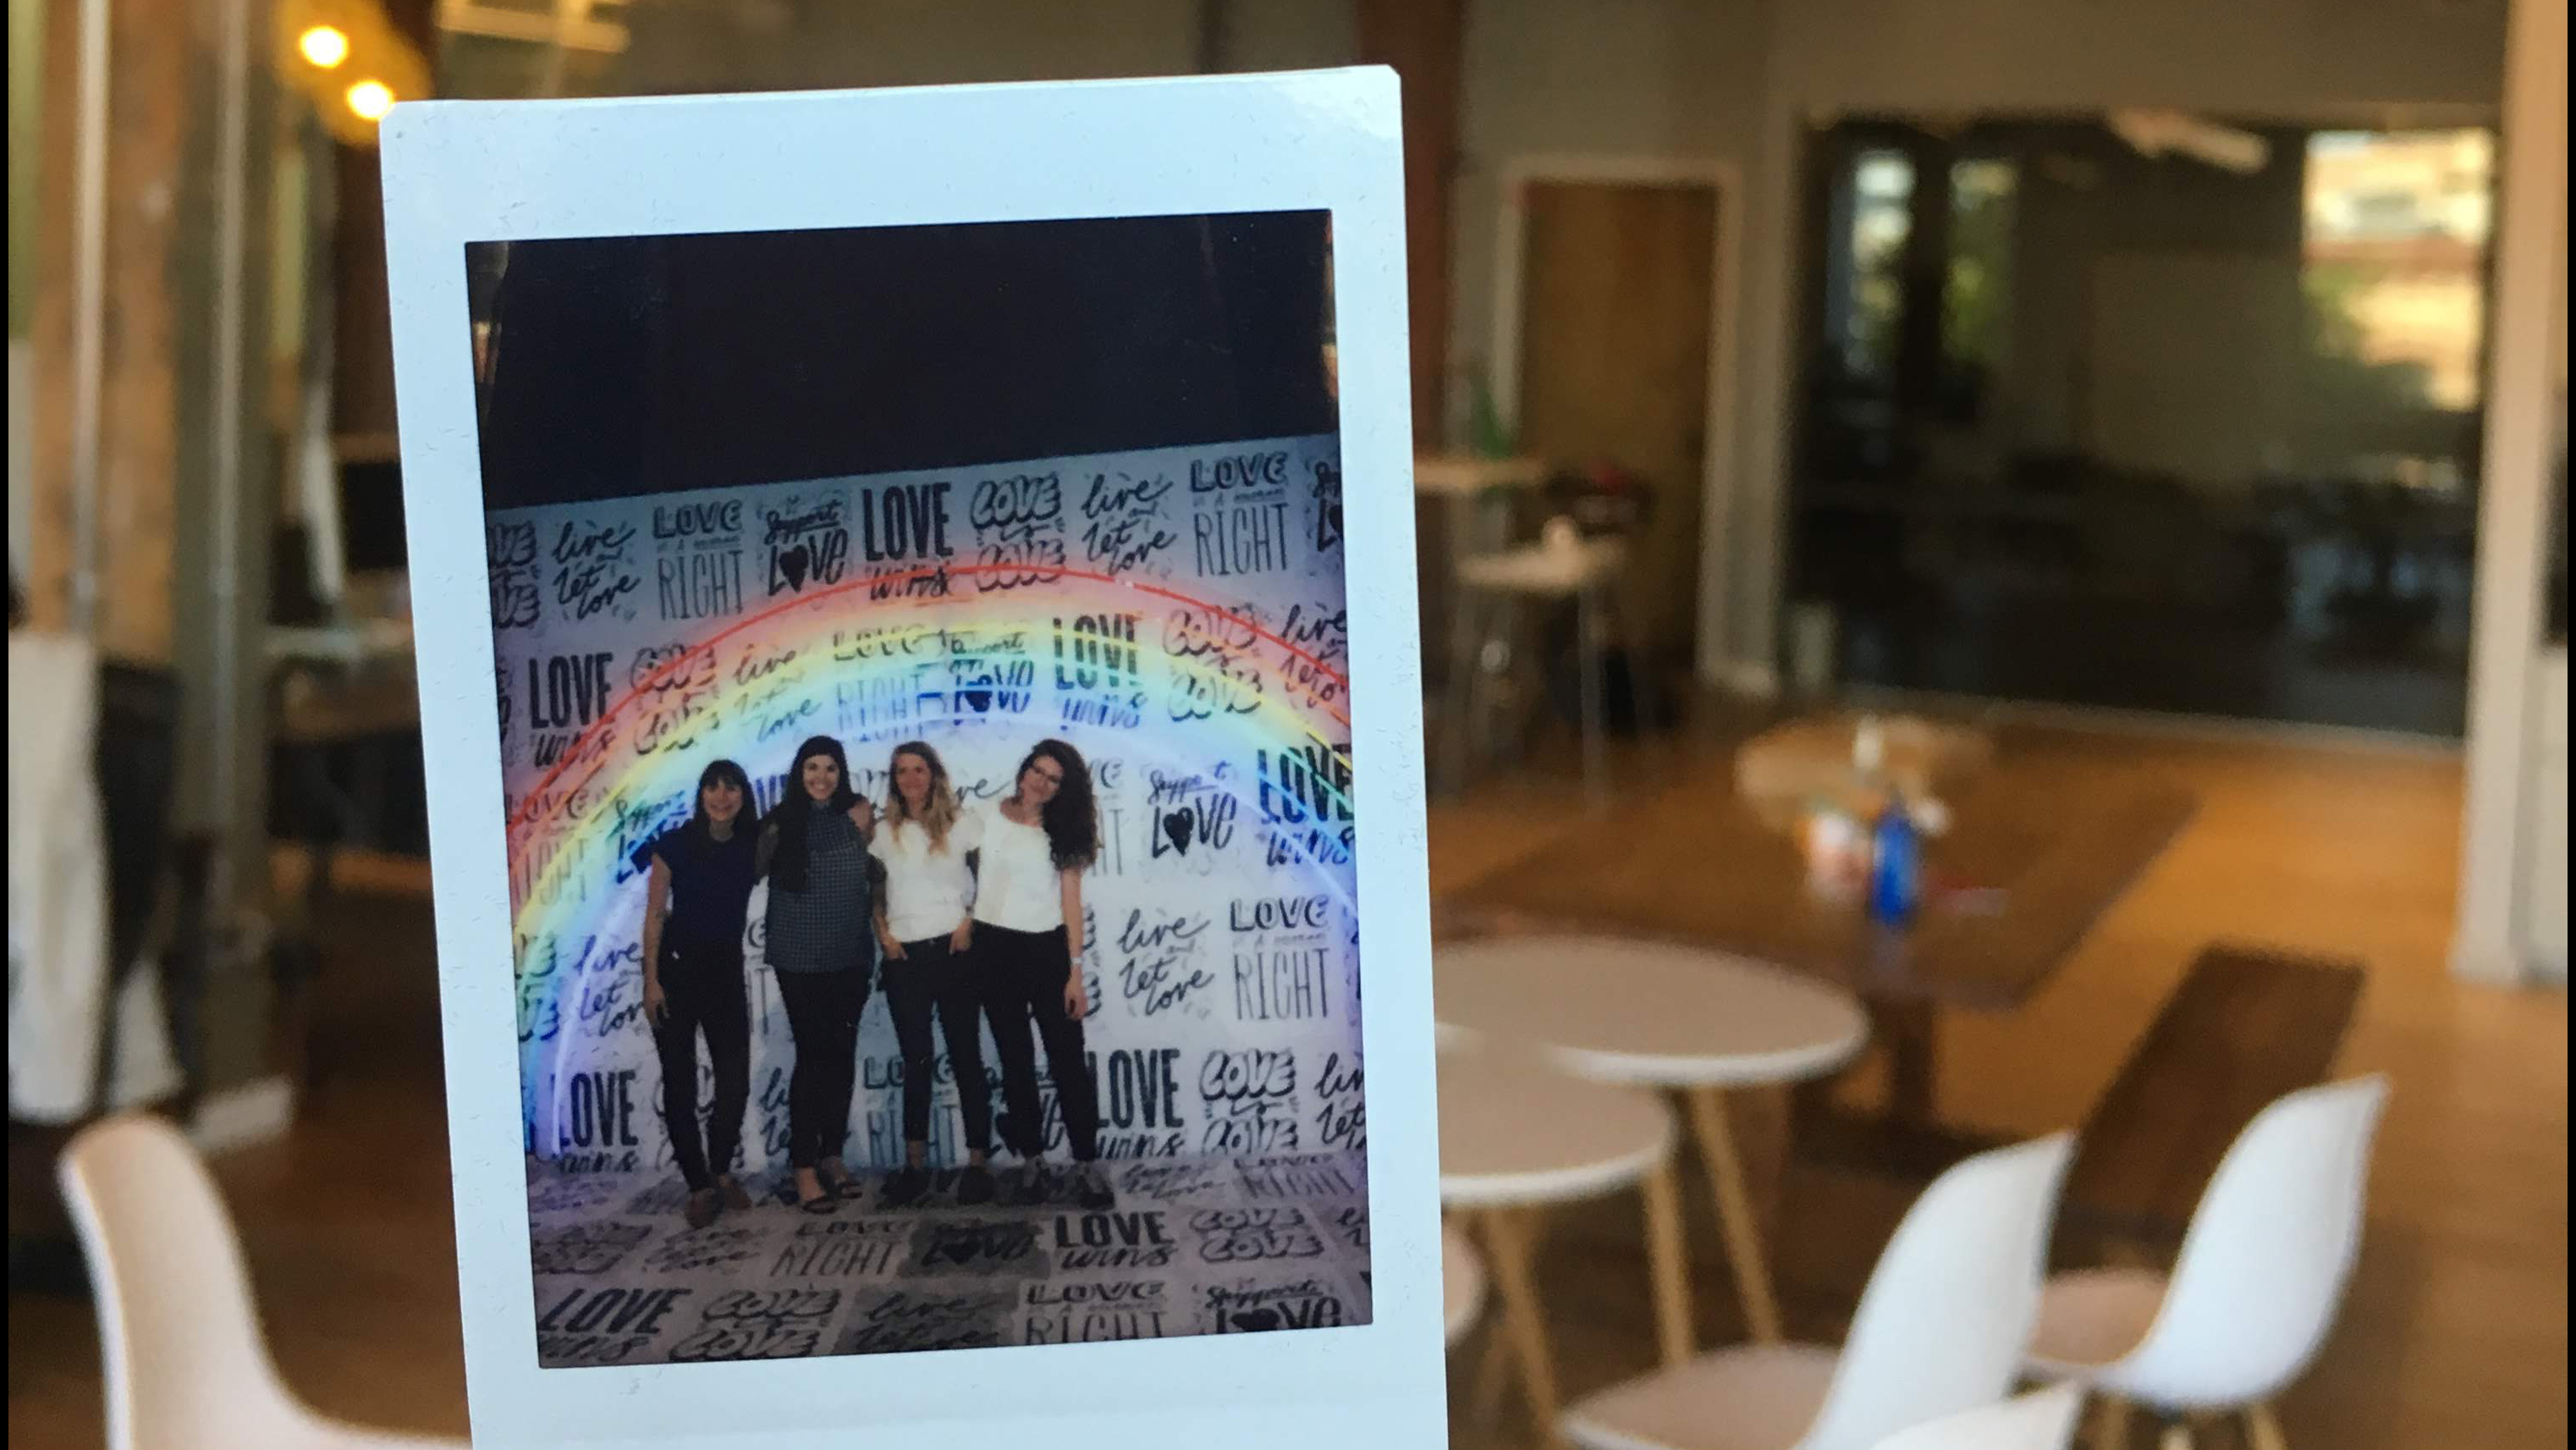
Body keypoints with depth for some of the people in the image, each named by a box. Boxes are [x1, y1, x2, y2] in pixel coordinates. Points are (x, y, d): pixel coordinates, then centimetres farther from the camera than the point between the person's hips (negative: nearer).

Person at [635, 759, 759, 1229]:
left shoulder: (752, 847, -1)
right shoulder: (675, 845, -8)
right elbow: (654, 916, -7)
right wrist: (651, 981, -11)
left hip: (726, 969, 3)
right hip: (676, 966, -3)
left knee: (735, 1077, 2)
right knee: (680, 1080, 1)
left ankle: (722, 1171, 23)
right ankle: (699, 1185, 10)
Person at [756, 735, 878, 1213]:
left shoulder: (856, 815, 3)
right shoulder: (782, 822, -4)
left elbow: (874, 875, 12)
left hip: (851, 958, 3)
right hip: (800, 961, -3)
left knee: (843, 1054, 8)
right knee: (813, 1056, -5)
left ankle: (832, 1155, 20)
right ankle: (804, 1168, 0)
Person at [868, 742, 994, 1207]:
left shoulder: (962, 826, 1)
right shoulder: (884, 834, 9)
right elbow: (874, 893, 14)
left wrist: (971, 923, -9)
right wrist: (883, 934, 0)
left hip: (953, 951, -2)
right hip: (905, 956, 3)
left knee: (966, 1056, 0)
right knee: (915, 1060, 7)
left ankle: (977, 1162, 2)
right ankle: (915, 1163, 12)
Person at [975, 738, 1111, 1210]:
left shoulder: (1063, 833, 3)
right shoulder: (988, 816, 4)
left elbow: (1072, 902, 0)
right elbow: (970, 869, 10)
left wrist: (1076, 971, -6)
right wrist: (967, 925, -1)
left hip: (1047, 950, -1)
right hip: (994, 949, 1)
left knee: (1067, 1058, -3)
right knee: (1015, 1060, 7)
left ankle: (1086, 1163, 1)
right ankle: (1032, 1160, 14)